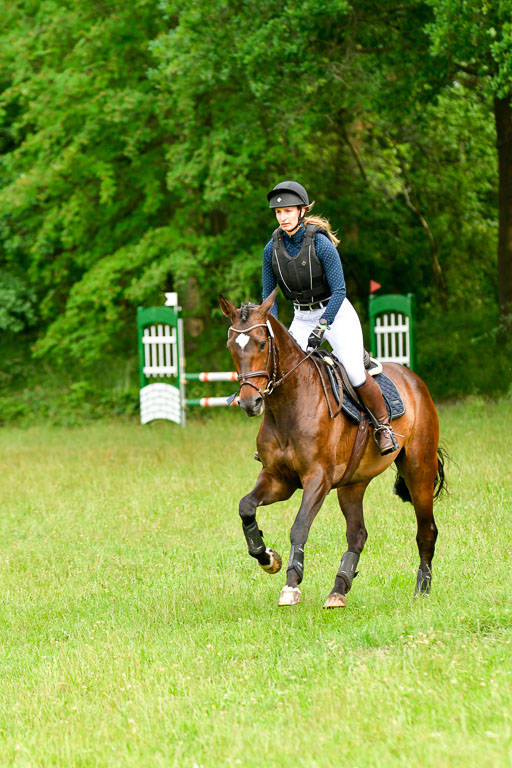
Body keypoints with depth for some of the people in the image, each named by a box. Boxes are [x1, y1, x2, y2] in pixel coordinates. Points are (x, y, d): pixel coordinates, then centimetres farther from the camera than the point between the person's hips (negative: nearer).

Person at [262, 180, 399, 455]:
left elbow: (339, 291, -19)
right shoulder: (272, 249, -6)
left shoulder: (320, 243, -20)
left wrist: (320, 329, -26)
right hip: (302, 318, 5)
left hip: (337, 314, -5)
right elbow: (269, 296, 3)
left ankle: (383, 427, 2)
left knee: (355, 374, -19)